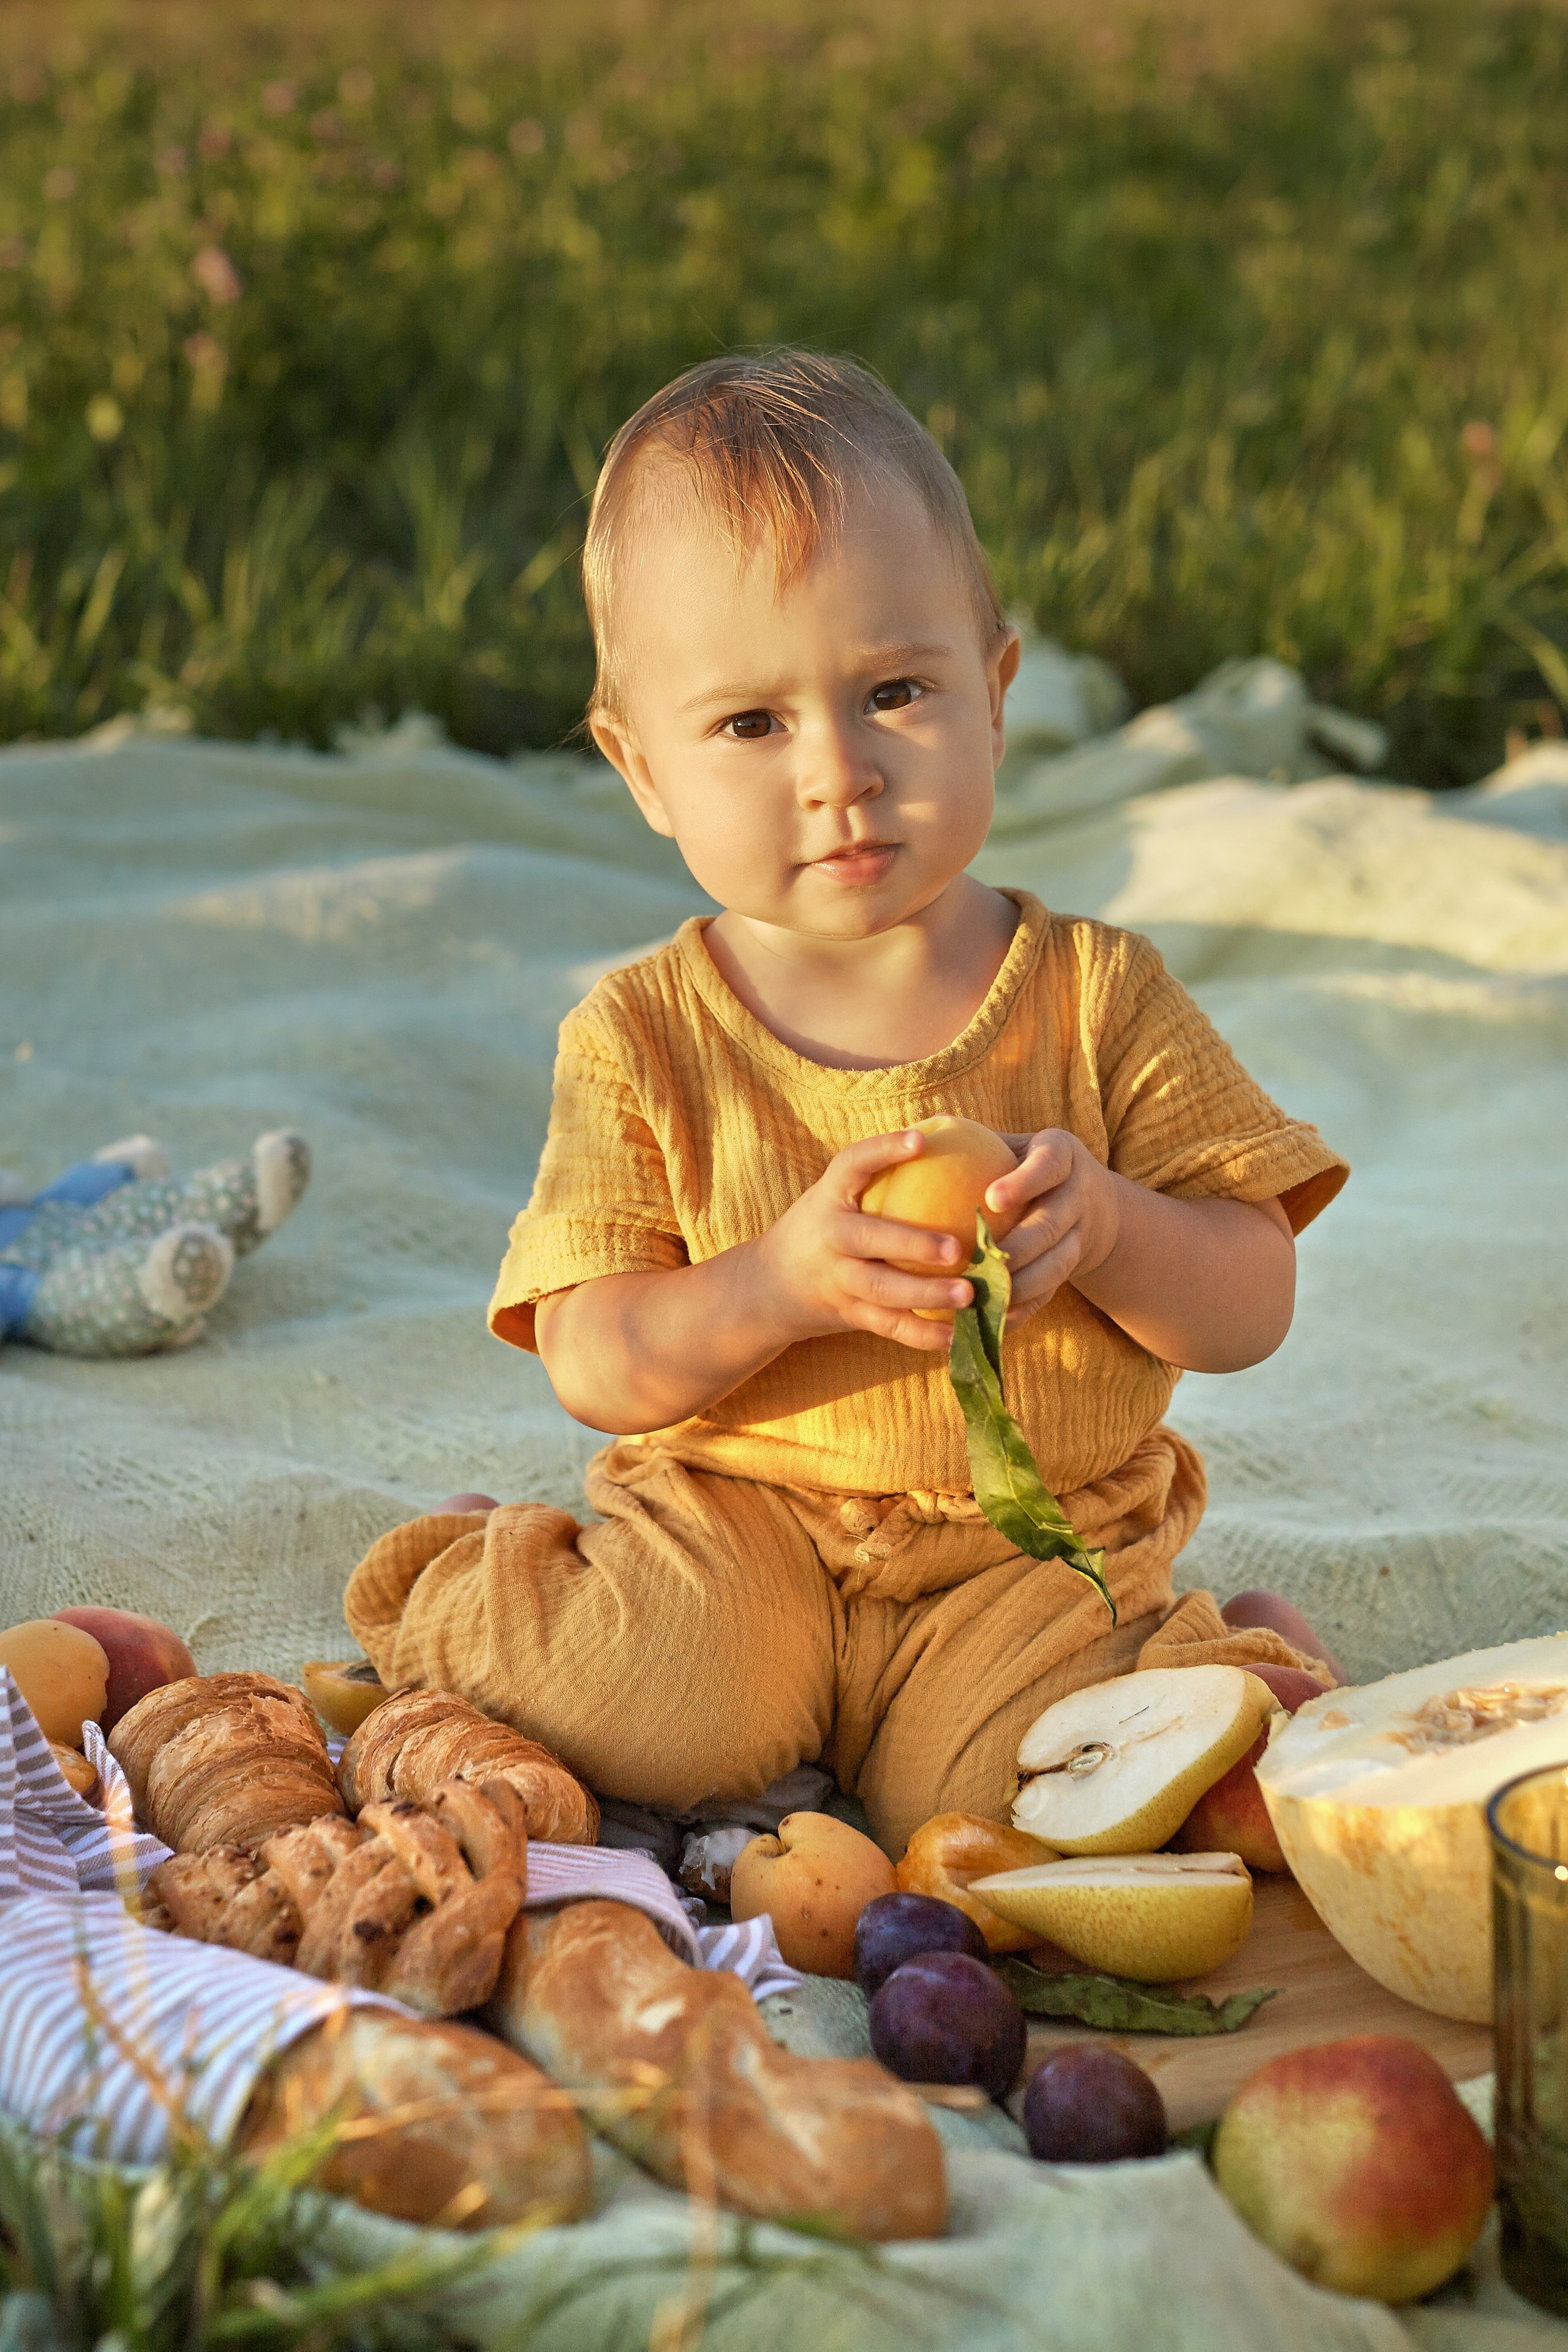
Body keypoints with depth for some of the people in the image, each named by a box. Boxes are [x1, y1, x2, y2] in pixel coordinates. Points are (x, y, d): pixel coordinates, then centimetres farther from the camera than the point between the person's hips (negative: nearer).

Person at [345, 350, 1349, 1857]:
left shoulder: (1098, 996, -3)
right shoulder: (640, 1040, -4)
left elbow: (1252, 1309, -2)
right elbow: (593, 1365, -8)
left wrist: (1104, 1228, -24)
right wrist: (778, 1283, -26)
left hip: (1034, 1545, 0)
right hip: (739, 1519, 0)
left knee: (995, 1795, -24)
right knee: (660, 1725, -26)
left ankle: (1231, 1651, 10)